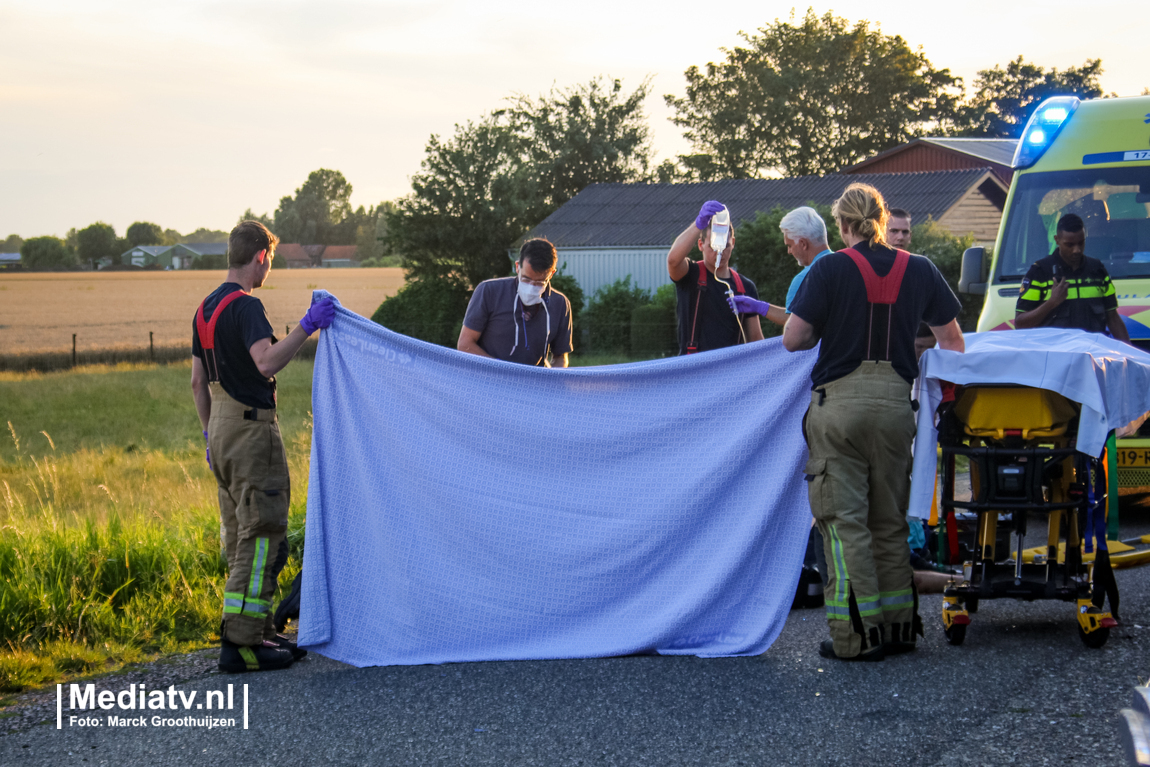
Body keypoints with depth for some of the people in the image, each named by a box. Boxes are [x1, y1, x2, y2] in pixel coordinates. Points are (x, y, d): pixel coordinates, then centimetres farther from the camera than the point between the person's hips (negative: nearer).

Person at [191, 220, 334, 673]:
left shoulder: (206, 309, 14)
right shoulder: (245, 307, -14)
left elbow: (198, 381, 19)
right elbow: (267, 361, -31)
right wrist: (307, 326, -26)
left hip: (222, 431, 10)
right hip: (251, 429, -10)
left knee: (240, 537, 13)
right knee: (261, 536, -7)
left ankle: (257, 632, 19)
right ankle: (241, 642, -9)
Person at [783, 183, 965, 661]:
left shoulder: (830, 269, -5)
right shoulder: (920, 271, 6)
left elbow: (792, 340, -6)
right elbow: (952, 342, 14)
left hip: (840, 402, -4)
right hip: (896, 402, 4)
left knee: (844, 519, 0)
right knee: (890, 521, 14)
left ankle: (857, 635, -2)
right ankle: (898, 626, 18)